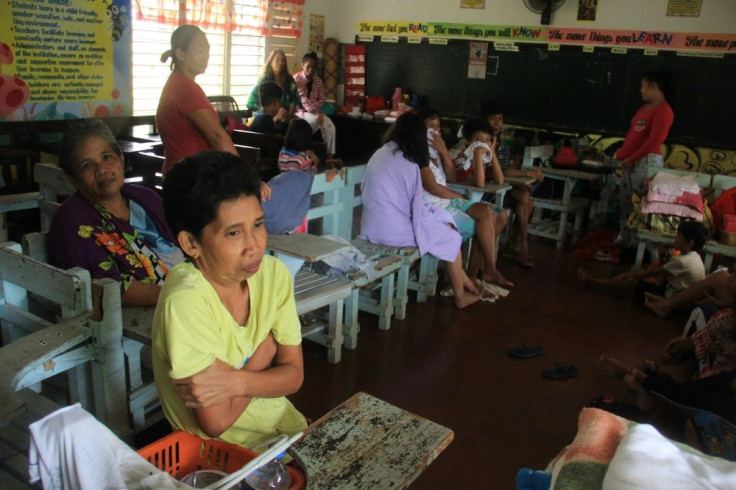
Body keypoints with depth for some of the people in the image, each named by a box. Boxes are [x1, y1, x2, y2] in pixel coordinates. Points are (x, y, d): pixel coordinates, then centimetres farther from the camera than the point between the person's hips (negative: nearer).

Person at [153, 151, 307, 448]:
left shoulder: (273, 273, -7)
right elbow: (217, 422, -21)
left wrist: (236, 381, -21)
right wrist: (265, 349, -11)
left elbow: (294, 374, -3)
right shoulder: (185, 301, -24)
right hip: (222, 450, -5)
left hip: (281, 422, 5)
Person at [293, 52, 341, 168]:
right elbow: (302, 98, -17)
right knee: (318, 120, -33)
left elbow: (322, 100, 6)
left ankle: (330, 157, -23)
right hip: (300, 111, -5)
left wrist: (315, 109, -15)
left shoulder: (318, 81, 9)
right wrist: (314, 111, -28)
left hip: (315, 111, 5)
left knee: (330, 126, -22)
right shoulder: (297, 79, -7)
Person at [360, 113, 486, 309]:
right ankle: (460, 296, 25)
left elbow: (364, 189, 12)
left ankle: (463, 280, 27)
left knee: (441, 219, 21)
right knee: (452, 237, 13)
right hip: (395, 231, -8)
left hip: (371, 228, 8)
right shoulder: (409, 165, -18)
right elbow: (416, 206, -15)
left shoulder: (378, 154, 3)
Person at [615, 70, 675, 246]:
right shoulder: (645, 107, 18)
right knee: (626, 201, 11)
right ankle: (624, 238, 20)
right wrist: (622, 154, 9)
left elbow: (654, 141, -18)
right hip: (631, 161, 9)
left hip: (647, 161, -9)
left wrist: (631, 159, -15)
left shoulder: (663, 111, -10)